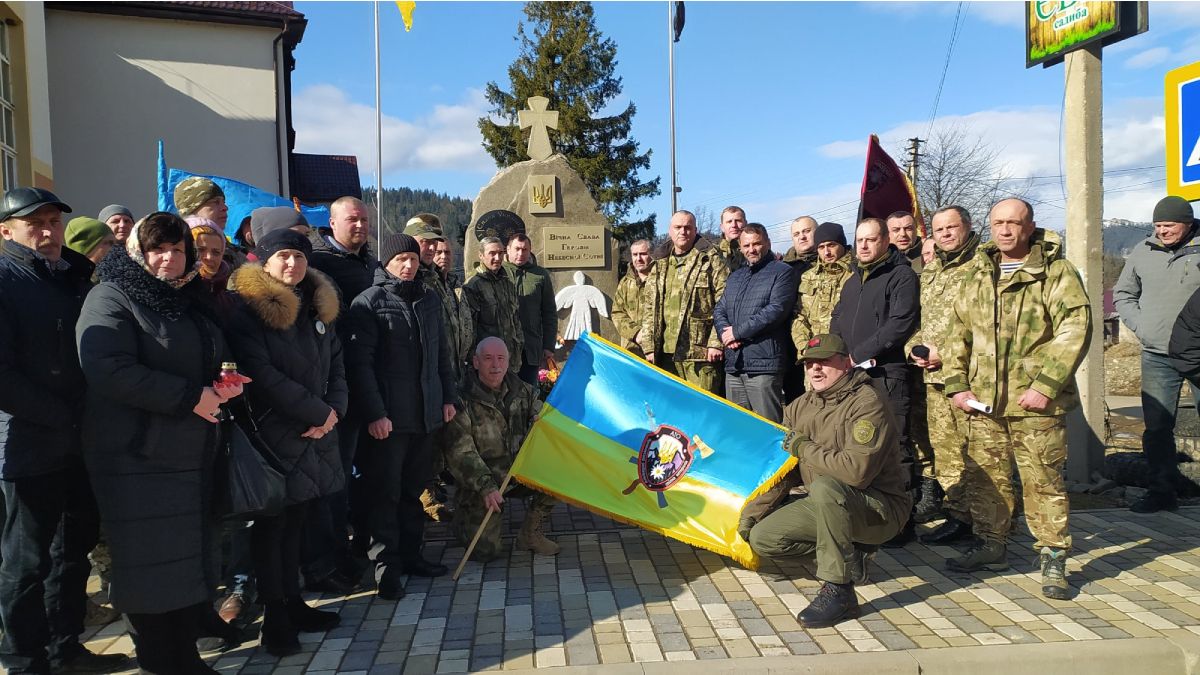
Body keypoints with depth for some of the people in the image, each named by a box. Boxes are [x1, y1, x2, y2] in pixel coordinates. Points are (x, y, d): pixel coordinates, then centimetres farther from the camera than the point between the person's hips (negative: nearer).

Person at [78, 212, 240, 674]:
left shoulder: (190, 302, 15)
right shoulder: (111, 298, -8)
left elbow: (209, 363, 25)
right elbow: (108, 370, -22)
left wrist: (224, 385, 1)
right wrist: (189, 397, -20)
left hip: (193, 455, 7)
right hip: (138, 458, -7)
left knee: (191, 553, 14)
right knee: (151, 564, 1)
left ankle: (191, 637, 31)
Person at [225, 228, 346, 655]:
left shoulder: (318, 306, 13)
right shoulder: (248, 308, -8)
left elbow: (335, 361, 14)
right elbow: (261, 372, -16)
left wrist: (335, 408, -5)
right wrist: (318, 411, -13)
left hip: (315, 433, 6)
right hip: (274, 433, -6)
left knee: (295, 521, 14)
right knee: (271, 525, 3)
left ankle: (293, 603, 25)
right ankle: (274, 618, 13)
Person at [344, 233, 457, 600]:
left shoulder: (429, 299, 12)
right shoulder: (369, 302, -6)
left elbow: (442, 352, 19)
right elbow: (360, 363, -12)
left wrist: (449, 397, 13)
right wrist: (374, 413, -16)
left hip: (427, 412, 6)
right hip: (389, 416, -6)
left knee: (416, 487, 14)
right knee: (386, 492, 1)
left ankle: (411, 554, 26)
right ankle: (387, 566, 12)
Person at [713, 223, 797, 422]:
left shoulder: (781, 272, 0)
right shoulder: (735, 276, 22)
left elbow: (776, 310, -13)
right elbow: (719, 311, 17)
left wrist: (738, 331, -9)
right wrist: (725, 333, -5)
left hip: (764, 364, -6)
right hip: (733, 364, 7)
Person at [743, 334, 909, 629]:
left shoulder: (867, 403, -19)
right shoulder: (800, 408, 5)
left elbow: (857, 470, -34)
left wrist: (804, 448, -20)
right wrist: (748, 517, 2)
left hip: (881, 508, -8)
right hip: (826, 506, 8)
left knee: (825, 487, -38)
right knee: (762, 538, -6)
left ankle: (838, 591, -25)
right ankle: (851, 553, 11)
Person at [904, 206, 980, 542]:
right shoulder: (929, 272, 20)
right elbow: (917, 317, 23)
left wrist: (946, 353, -16)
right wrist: (914, 348, 4)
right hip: (932, 375, 7)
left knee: (961, 448, -5)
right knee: (939, 445, 14)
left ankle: (962, 516, 3)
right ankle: (932, 499, 24)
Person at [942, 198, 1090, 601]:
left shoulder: (1056, 272, -3)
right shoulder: (978, 277, 13)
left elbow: (1074, 330, -12)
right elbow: (958, 335, 16)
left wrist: (1045, 385, -18)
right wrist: (957, 384, 6)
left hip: (1036, 402, -5)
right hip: (983, 401, 5)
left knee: (1043, 481, 0)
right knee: (984, 477, 11)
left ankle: (1053, 557, 13)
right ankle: (991, 546, 27)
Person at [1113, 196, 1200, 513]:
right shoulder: (1142, 252, 7)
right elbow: (1122, 294, 18)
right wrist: (1140, 325, 4)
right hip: (1157, 357, 3)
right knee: (1157, 427, 6)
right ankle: (1162, 491, 16)